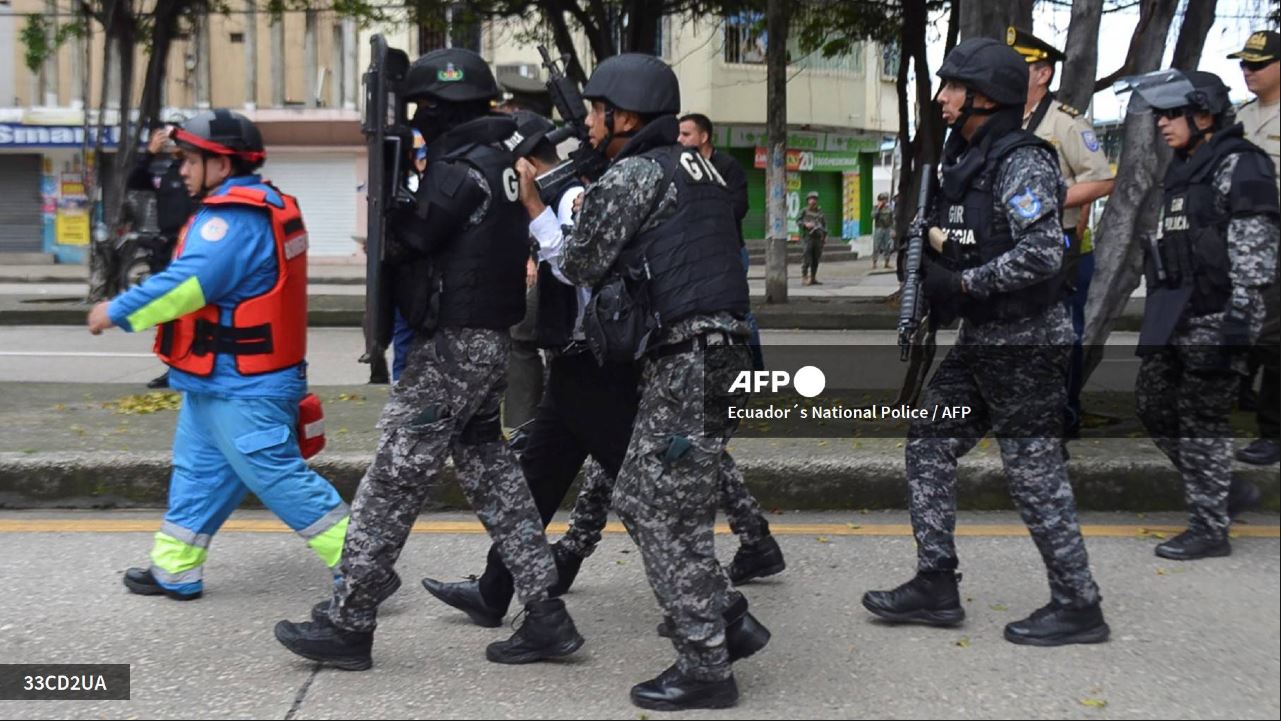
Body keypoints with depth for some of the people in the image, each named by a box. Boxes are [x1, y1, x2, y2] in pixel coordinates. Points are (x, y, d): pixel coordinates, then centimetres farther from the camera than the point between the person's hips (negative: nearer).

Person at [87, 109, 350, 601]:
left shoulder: (233, 217, -20)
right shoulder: (266, 206, 13)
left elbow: (188, 283, -26)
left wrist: (117, 311, -15)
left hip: (240, 389, -11)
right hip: (219, 383, 11)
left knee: (278, 476, -6)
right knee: (198, 471, 18)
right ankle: (175, 570, 29)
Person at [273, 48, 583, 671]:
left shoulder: (461, 169, -15)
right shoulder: (499, 160, 14)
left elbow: (408, 238, -15)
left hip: (452, 346, -10)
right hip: (489, 341, 10)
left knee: (394, 478, -2)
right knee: (491, 473, 13)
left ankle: (347, 624, 8)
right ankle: (546, 616, 14)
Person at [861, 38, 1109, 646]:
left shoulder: (1022, 164, -16)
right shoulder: (963, 158, 12)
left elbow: (1041, 254, -27)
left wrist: (960, 283, -20)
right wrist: (929, 270, 5)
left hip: (1025, 343, -10)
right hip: (979, 339, 10)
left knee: (1034, 472, -1)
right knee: (929, 444, 9)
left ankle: (1078, 607, 13)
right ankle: (936, 587, 17)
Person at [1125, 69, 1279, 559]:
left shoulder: (1239, 166, -9)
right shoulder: (1183, 169, 17)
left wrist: (1237, 323, -21)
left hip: (1214, 316, -9)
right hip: (1173, 314, 9)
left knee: (1202, 419, -3)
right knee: (1154, 405, 11)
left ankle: (1210, 528, 10)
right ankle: (1226, 491, 27)